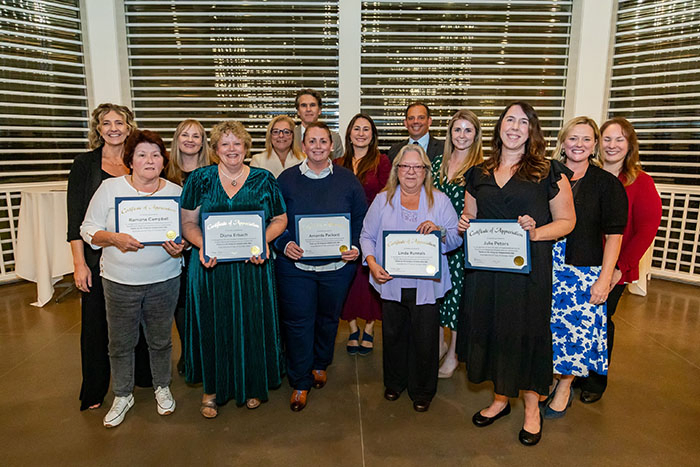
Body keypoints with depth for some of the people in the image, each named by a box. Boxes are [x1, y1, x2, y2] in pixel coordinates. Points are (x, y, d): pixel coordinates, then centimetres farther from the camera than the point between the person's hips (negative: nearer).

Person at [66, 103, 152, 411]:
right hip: (97, 257, -2)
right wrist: (79, 263, -10)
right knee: (96, 320, 8)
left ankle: (142, 375, 34)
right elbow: (76, 219, -5)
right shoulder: (85, 164, -2)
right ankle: (94, 390, 26)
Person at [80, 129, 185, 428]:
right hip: (119, 281, 0)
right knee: (120, 342, 13)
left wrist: (179, 247, -15)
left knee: (160, 340, 15)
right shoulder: (110, 188, -4)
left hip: (164, 280, 1)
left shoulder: (176, 192, 0)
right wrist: (114, 238, -22)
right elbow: (88, 229, -2)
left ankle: (162, 387, 39)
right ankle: (122, 396, 35)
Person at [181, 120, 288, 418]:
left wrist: (264, 240, -13)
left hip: (253, 267, 0)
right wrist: (202, 245, -16)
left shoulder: (264, 180, 3)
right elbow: (188, 222, 3)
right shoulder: (200, 179, 4)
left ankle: (253, 385, 30)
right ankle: (212, 388, 29)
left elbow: (280, 219, 6)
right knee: (213, 325, 8)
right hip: (211, 267, 0)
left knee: (252, 323, 8)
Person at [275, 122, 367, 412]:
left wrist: (356, 247, -12)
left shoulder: (347, 180, 1)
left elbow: (362, 219, 3)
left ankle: (321, 365, 44)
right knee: (298, 322, 4)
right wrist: (285, 245, -16)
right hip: (295, 265, -1)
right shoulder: (287, 179, 0)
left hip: (338, 265, 1)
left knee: (328, 318, 18)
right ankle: (300, 383, 22)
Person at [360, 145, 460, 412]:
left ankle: (422, 392, 28)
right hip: (392, 282, 1)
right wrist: (372, 264, -10)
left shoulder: (440, 201, 3)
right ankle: (394, 383, 37)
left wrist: (439, 231, -20)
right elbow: (367, 236, 5)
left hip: (426, 285, -1)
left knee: (425, 339, 5)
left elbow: (457, 239, 1)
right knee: (393, 335, 14)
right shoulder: (382, 200, 6)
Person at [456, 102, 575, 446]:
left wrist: (535, 232, -18)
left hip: (529, 266, -3)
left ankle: (532, 408, 28)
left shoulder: (549, 172, 0)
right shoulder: (479, 174, 11)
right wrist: (463, 225, -5)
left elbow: (566, 221, 0)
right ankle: (500, 398, 34)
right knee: (490, 328, 11)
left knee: (526, 331, 5)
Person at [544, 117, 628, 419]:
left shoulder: (607, 184, -1)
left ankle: (564, 388, 25)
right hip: (545, 267, 3)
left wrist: (604, 278, -10)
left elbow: (614, 235, -5)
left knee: (576, 330, 3)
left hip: (584, 270, -2)